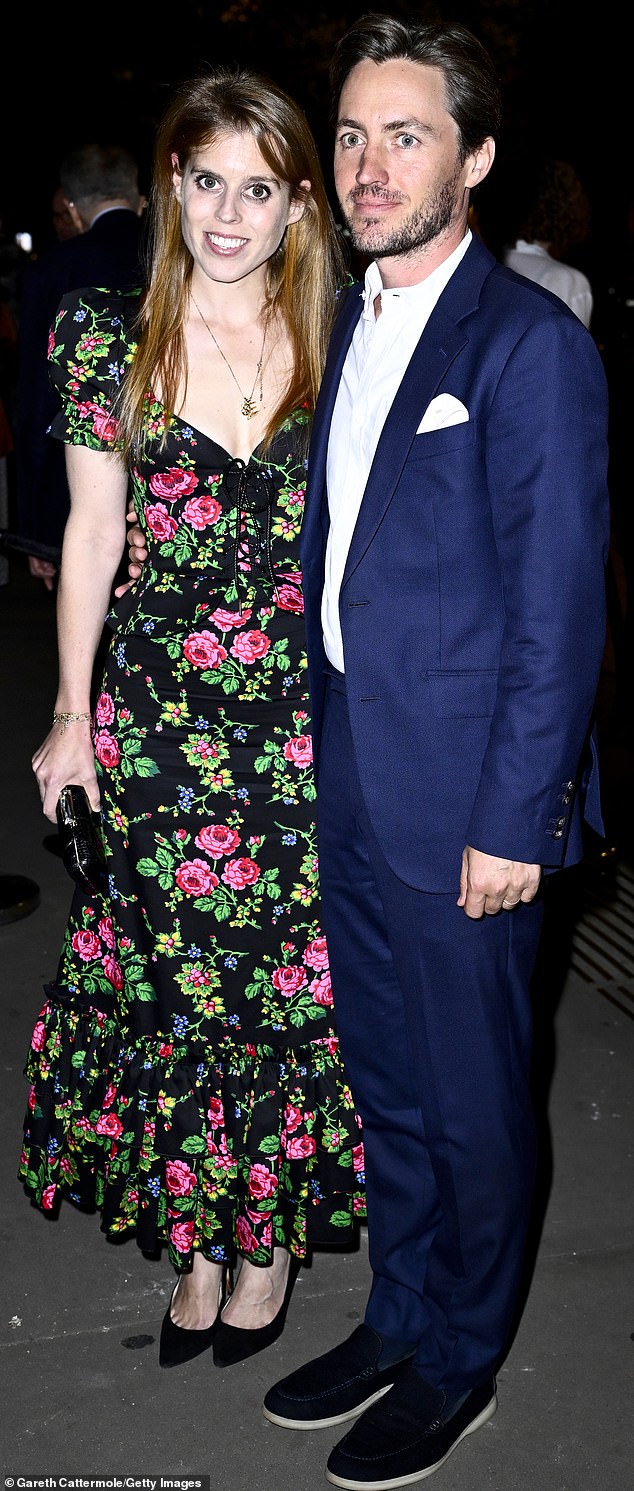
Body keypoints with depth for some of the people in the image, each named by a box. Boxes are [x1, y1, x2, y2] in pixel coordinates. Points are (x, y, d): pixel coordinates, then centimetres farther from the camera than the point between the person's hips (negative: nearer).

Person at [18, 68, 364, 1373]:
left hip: (310, 726, 0)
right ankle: (195, 1243, 29)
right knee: (171, 976, 8)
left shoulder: (336, 349, 0)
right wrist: (72, 715, 4)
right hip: (158, 725, 0)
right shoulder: (107, 338, 0)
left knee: (292, 980, 8)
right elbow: (91, 535, 4)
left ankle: (273, 1234, 30)